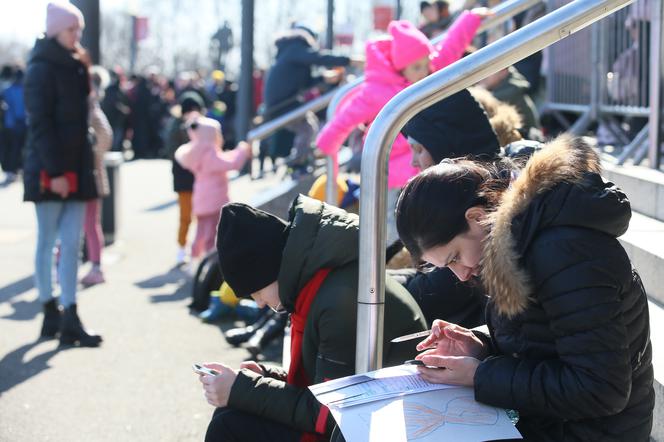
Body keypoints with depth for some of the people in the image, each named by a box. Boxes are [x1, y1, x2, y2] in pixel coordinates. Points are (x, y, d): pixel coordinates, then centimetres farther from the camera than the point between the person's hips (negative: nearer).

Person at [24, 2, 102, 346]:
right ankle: (51, 314, 11)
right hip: (48, 171, -7)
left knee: (71, 244, 2)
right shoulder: (41, 69, -10)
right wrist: (54, 171, -20)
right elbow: (39, 124, -16)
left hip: (75, 168, 7)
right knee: (48, 242, 3)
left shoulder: (73, 68, 15)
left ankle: (69, 321, 2)